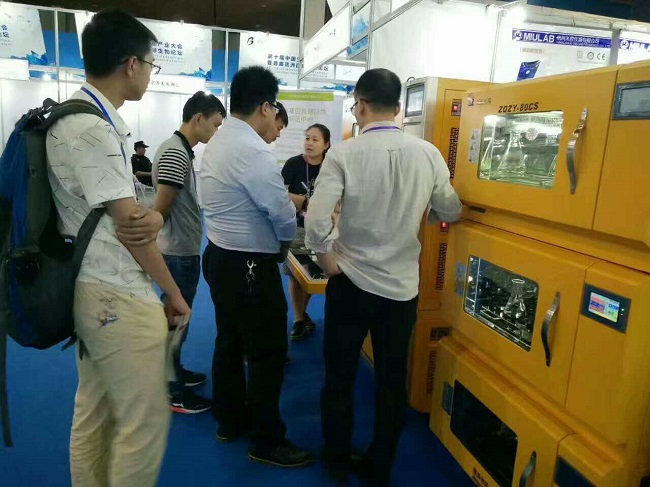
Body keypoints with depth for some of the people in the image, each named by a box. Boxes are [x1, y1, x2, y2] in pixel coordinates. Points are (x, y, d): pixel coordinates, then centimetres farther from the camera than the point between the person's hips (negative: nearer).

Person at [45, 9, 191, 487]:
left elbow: (129, 212, 11)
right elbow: (126, 222, -16)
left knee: (95, 413, 20)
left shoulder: (90, 120, 12)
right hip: (119, 296, -10)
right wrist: (174, 293, -6)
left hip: (95, 291, 10)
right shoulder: (92, 128, -18)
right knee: (146, 420, 2)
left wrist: (152, 217, -13)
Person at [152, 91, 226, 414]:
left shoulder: (182, 150, 12)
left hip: (184, 251, 10)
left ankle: (175, 373, 36)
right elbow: (161, 208, -21)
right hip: (177, 253, -10)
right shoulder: (175, 152, -19)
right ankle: (173, 391, 16)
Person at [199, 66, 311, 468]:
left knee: (230, 342, 20)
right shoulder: (254, 151, -23)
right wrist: (285, 245, 1)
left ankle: (230, 420, 37)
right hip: (250, 265, -10)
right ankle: (267, 441, 20)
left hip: (220, 256, 10)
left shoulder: (218, 142, 8)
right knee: (268, 353, 4)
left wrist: (286, 199, 5)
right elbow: (283, 214, -19)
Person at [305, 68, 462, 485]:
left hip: (351, 282, -2)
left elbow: (316, 221, -21)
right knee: (393, 381, 17)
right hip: (403, 285, 3)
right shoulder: (428, 154, -5)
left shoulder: (344, 154, -13)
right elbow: (452, 212, 8)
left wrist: (328, 258, -4)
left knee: (339, 376, 17)